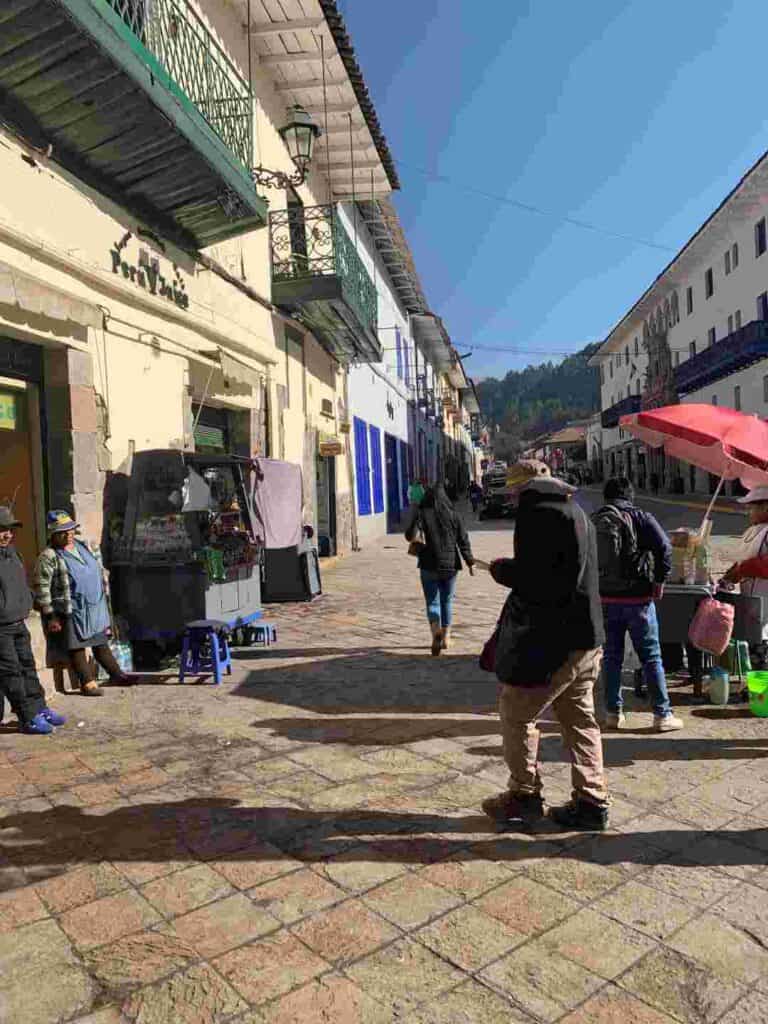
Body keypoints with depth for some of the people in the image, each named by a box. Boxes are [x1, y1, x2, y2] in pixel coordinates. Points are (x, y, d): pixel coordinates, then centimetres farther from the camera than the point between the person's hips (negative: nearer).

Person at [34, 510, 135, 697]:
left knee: (101, 643, 16)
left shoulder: (85, 547, 10)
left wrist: (104, 596, 19)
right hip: (72, 611, -6)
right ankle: (87, 682, 13)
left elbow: (99, 572, 21)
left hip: (96, 608, 6)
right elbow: (41, 589, -13)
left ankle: (116, 674, 26)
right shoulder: (49, 557, -11)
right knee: (77, 647, 3)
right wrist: (50, 617, -14)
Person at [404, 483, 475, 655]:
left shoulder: (422, 513, -6)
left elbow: (409, 535, -14)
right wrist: (470, 562, 7)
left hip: (429, 565, -2)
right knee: (447, 601, 17)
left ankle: (436, 632, -21)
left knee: (432, 601, 4)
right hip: (450, 564, 2)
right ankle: (446, 637, 23)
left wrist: (413, 515, 4)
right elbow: (463, 541, 0)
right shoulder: (454, 515, 1)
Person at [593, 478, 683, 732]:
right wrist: (659, 580, -6)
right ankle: (662, 715, 8)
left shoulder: (594, 521, 7)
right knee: (650, 656, 4)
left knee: (612, 656, 12)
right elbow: (664, 547, -15)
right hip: (637, 596, -4)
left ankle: (613, 712, 15)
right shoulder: (639, 516, -5)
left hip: (605, 598, 4)